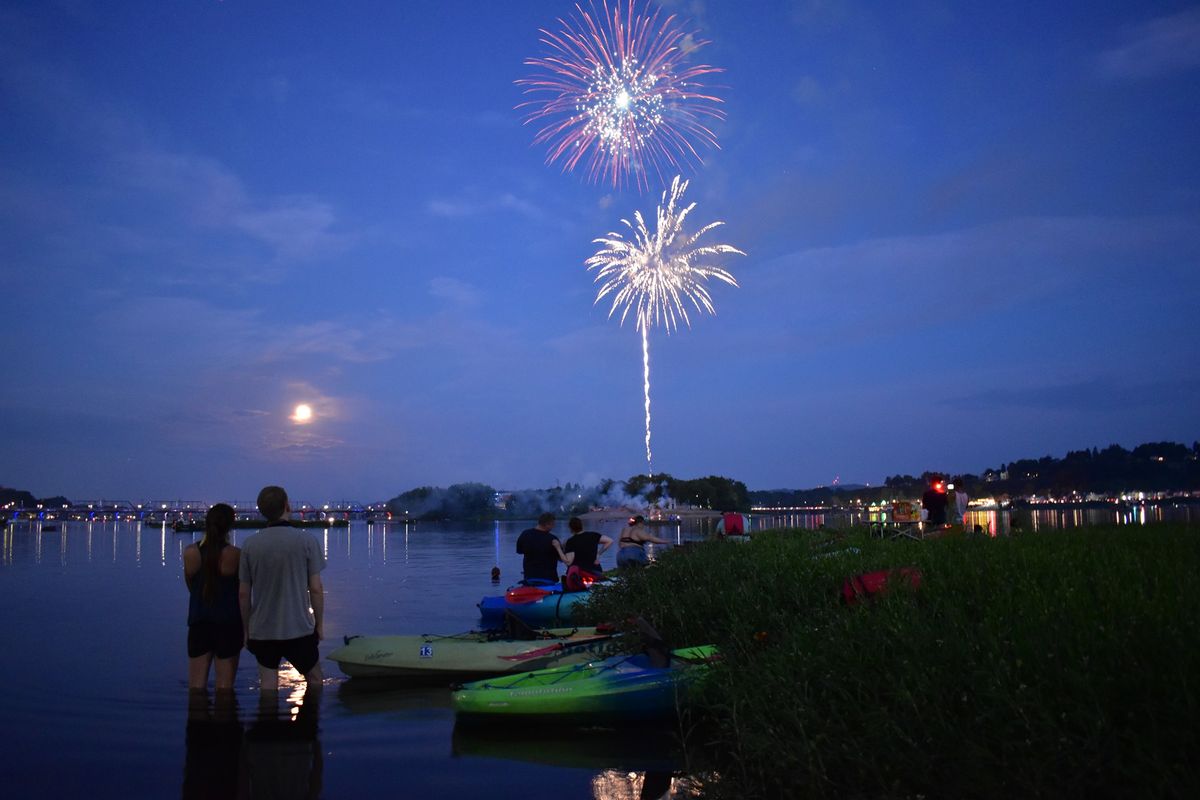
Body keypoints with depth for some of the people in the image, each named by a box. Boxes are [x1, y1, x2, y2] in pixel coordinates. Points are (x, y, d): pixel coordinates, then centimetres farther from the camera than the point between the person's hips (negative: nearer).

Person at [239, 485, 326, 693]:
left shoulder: (250, 545, -2)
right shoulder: (306, 541, -10)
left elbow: (243, 594, 1)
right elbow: (316, 588, -9)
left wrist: (247, 630, 13)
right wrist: (319, 624, 4)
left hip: (261, 632, 2)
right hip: (299, 630, -2)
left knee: (268, 687, 11)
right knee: (315, 679, 15)